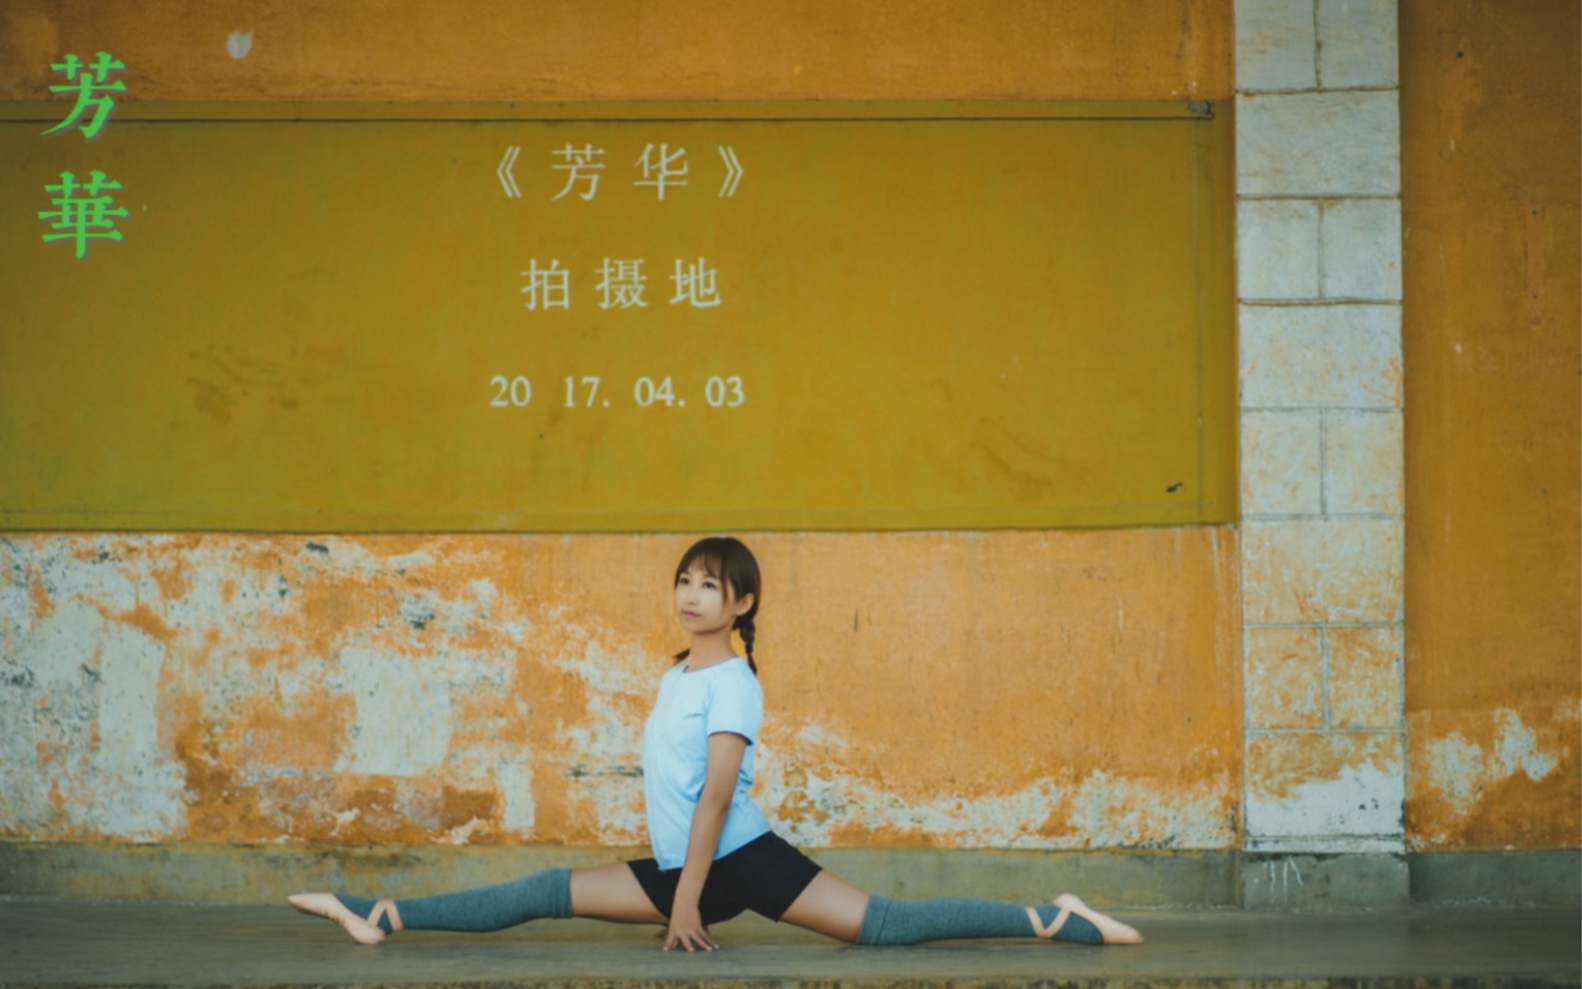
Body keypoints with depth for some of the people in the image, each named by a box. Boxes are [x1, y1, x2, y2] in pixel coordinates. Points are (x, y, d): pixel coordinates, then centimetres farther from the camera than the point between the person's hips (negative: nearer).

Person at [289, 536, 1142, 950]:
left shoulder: (732, 683, -12)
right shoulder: (675, 676, 14)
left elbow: (716, 794, -16)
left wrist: (687, 903, -18)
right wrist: (677, 894, 18)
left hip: (741, 860, -8)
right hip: (678, 865, 8)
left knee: (884, 925, -21)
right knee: (541, 894, 1)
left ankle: (1051, 921, -21)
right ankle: (381, 917, 1)